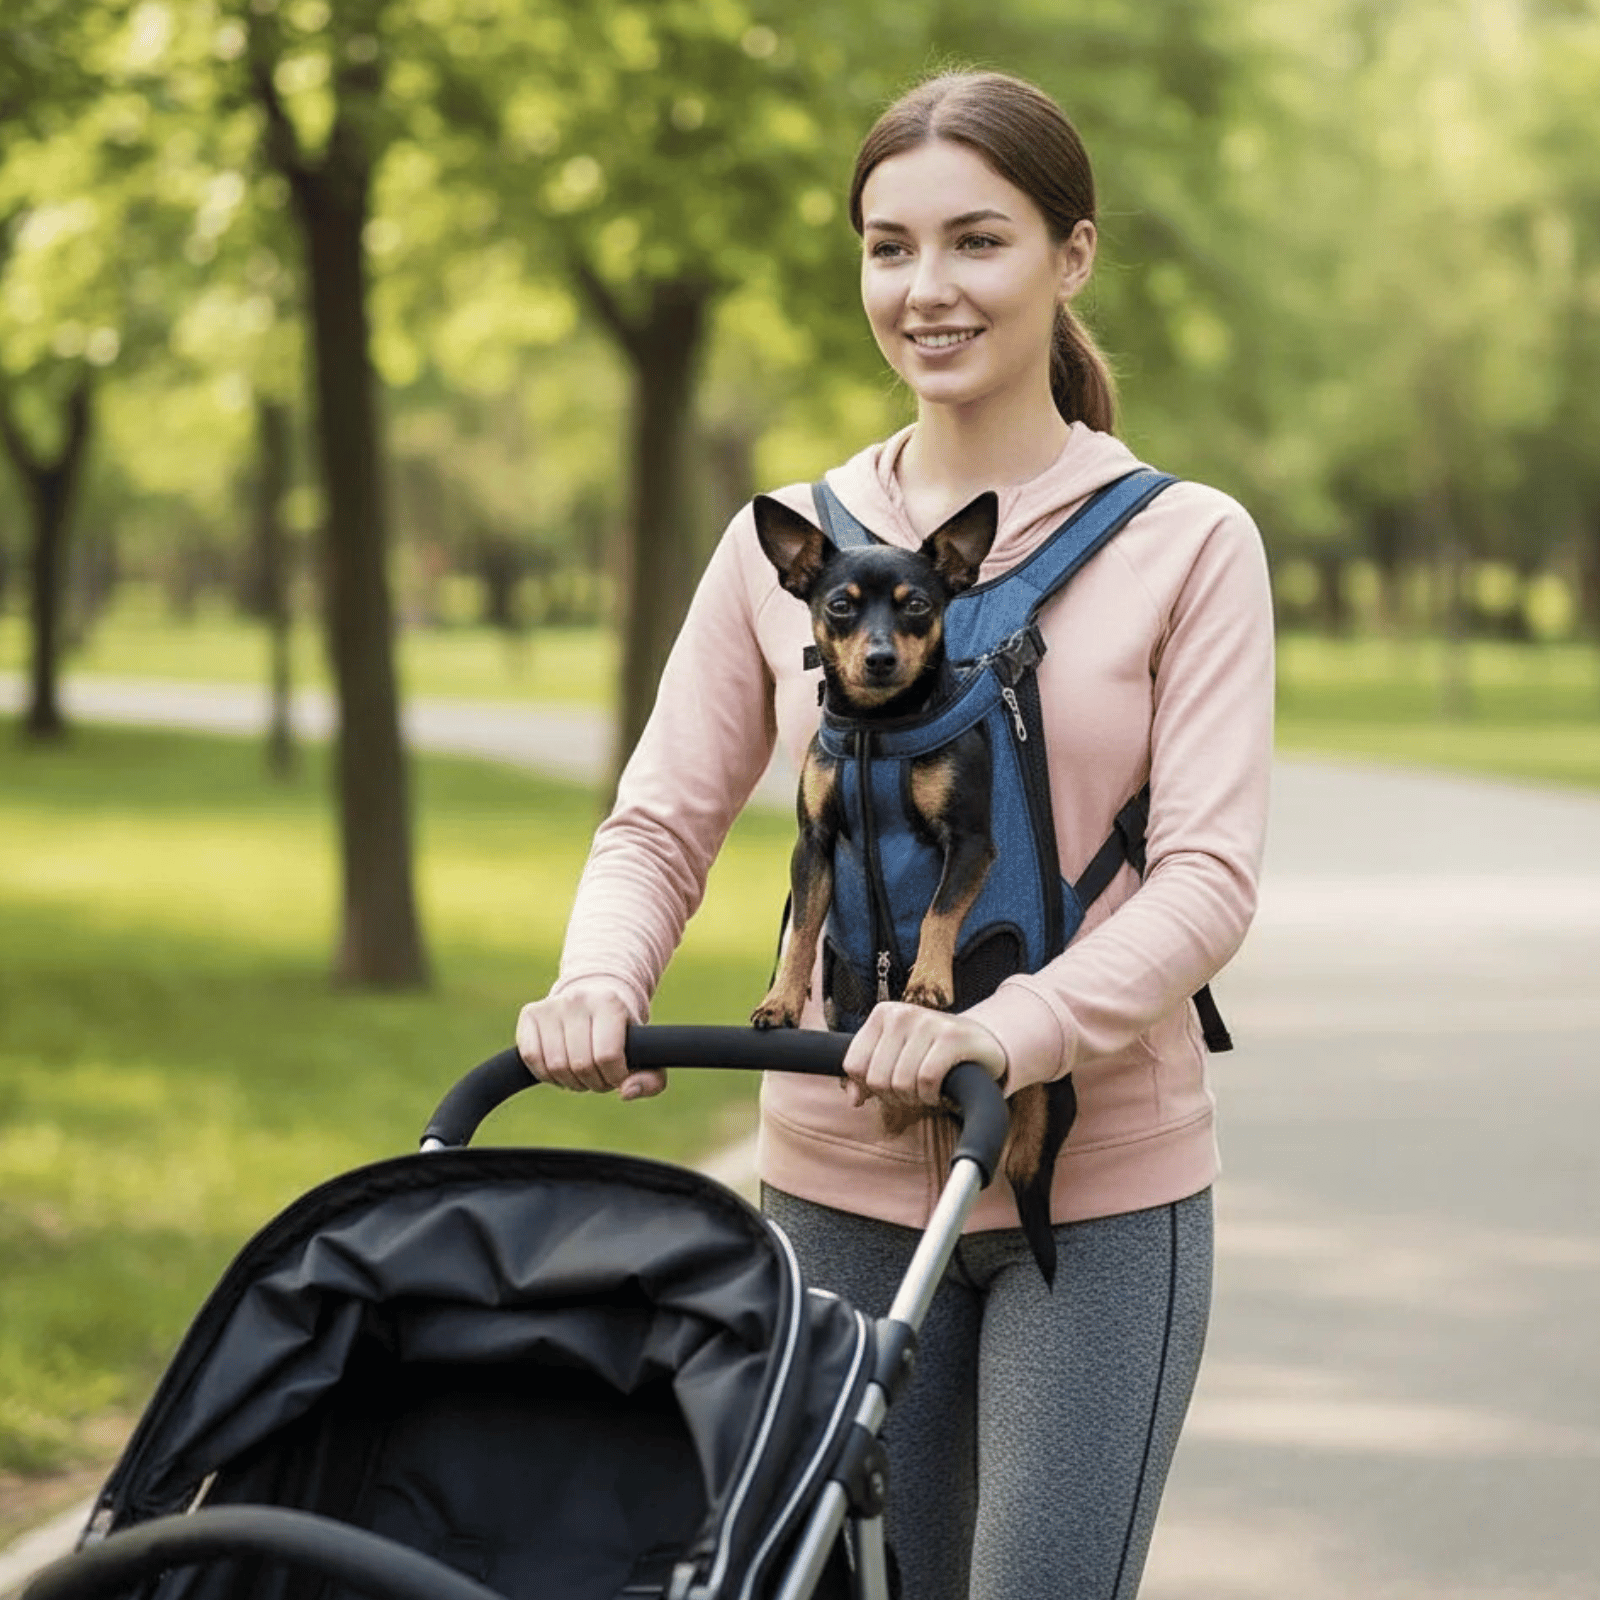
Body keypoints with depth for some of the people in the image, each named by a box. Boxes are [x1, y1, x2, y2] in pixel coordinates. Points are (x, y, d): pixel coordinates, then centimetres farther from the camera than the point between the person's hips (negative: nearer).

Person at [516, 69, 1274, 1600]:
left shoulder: (1186, 544, -4)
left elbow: (1209, 875, -12)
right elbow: (660, 822, 5)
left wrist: (1003, 1033, -28)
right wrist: (598, 984, -17)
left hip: (1101, 1194, -3)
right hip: (840, 1184, 3)